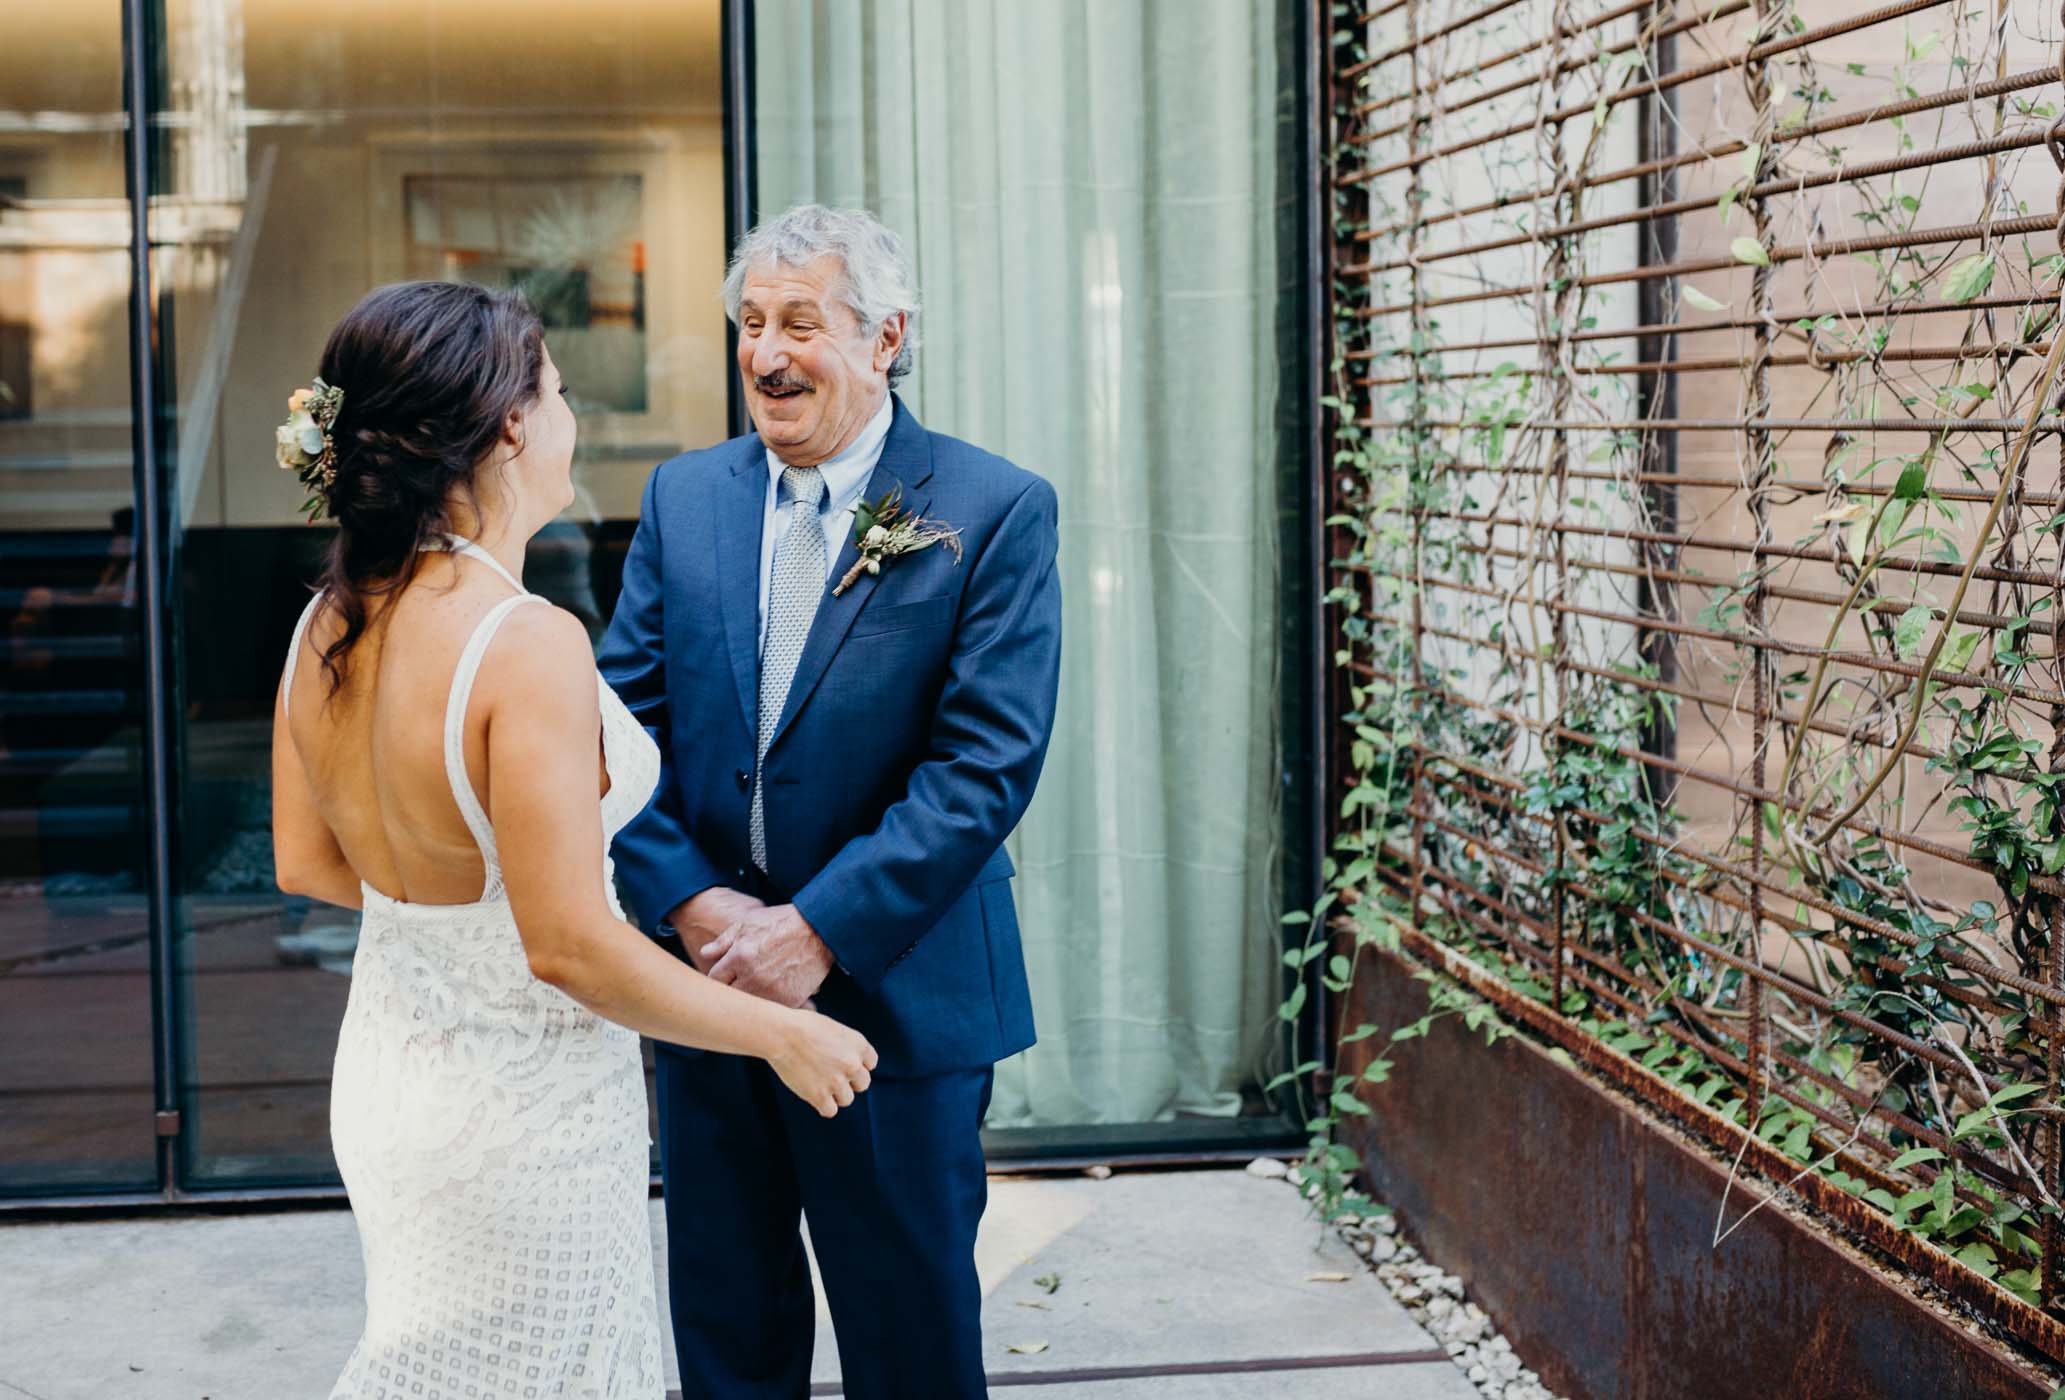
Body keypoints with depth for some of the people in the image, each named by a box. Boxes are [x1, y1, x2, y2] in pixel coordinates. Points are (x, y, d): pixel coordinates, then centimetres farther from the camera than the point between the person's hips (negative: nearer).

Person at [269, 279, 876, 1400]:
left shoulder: (326, 625, -3)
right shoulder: (526, 643, -26)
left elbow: (305, 862, 10)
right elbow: (570, 949, -26)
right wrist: (782, 1034, -14)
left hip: (385, 1083, 8)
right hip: (523, 1108, -7)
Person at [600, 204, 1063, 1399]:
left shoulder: (995, 512, -9)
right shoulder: (685, 497, 5)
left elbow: (988, 762, -15)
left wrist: (820, 929, -20)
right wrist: (690, 904, -12)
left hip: (899, 992, -4)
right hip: (705, 981, 4)